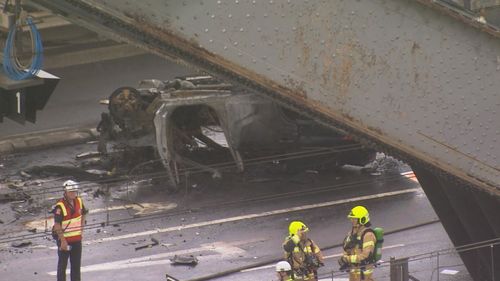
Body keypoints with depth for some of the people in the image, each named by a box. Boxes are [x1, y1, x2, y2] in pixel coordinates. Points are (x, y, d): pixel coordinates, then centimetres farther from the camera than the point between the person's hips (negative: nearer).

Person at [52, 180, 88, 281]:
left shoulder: (79, 201, -1)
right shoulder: (60, 206, -22)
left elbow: (83, 214, 19)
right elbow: (57, 225, -21)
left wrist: (79, 226, 11)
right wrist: (63, 241, -22)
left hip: (77, 239, 6)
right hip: (64, 239, -6)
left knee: (76, 264, 14)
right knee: (63, 264, 7)